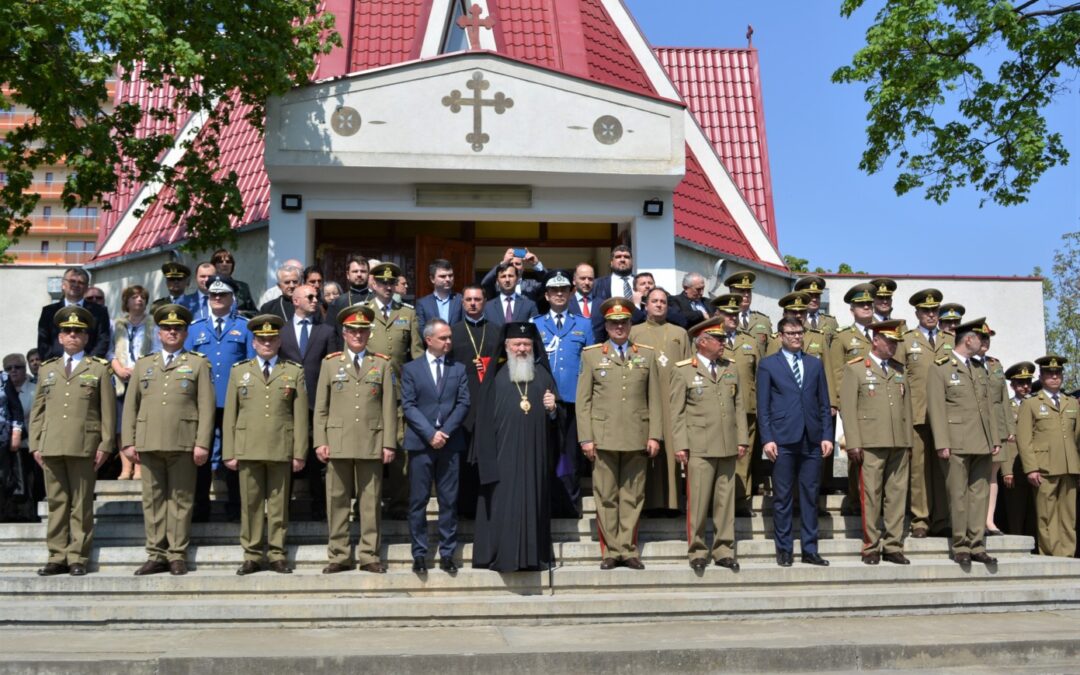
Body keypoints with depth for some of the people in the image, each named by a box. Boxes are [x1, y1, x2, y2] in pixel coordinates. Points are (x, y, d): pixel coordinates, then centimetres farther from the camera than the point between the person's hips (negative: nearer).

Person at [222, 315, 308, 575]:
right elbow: (230, 415, 9)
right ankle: (252, 556, 10)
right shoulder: (239, 372, 12)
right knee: (250, 504, 3)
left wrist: (300, 453, -1)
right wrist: (229, 453, 3)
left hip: (281, 450, -1)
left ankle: (276, 554, 11)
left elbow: (301, 416, 5)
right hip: (248, 450, 1)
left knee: (278, 504, 3)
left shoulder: (294, 372, 9)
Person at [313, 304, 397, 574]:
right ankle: (339, 556, 10)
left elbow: (389, 407, 6)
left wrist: (389, 443, -1)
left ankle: (369, 556, 9)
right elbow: (320, 407, 8)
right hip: (338, 444, 0)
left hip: (371, 445, 0)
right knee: (337, 501, 3)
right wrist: (320, 442, -1)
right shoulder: (330, 363, 11)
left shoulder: (382, 364, 10)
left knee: (370, 501, 2)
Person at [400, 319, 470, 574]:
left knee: (449, 501, 3)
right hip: (420, 443, -2)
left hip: (450, 443, 2)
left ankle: (447, 554, 9)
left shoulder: (459, 369, 12)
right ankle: (419, 554, 7)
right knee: (418, 501, 0)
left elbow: (463, 403, 4)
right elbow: (408, 405, -2)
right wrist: (430, 433, -12)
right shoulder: (411, 369, 6)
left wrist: (445, 431, -8)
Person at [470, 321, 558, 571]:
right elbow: (484, 418, 0)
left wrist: (553, 409, -8)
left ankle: (535, 555, 11)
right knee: (504, 503, -4)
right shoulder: (496, 376, 4)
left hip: (535, 454, 3)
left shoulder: (543, 375, 12)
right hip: (504, 455, -2)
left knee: (533, 501, 4)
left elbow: (557, 418, 16)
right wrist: (488, 456, -6)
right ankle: (502, 555, 2)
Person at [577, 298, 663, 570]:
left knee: (632, 497, 4)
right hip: (604, 437, -1)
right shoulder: (591, 355, 8)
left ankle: (628, 550, 11)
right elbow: (583, 400, 5)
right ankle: (611, 551, 9)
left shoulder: (647, 355, 12)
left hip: (637, 438, 1)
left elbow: (654, 399, 9)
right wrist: (586, 437, -3)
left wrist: (655, 435, 1)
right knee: (606, 497, 1)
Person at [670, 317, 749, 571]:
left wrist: (742, 439, 9)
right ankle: (698, 552, 8)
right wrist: (680, 445, -7)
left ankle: (724, 551, 15)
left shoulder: (731, 368, 14)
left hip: (728, 446, 4)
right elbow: (677, 411, -1)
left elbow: (739, 406, 15)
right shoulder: (682, 370, 1)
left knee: (725, 500, 7)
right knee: (698, 502, -3)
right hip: (699, 448, -4)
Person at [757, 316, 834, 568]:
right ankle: (783, 550, 11)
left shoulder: (816, 364, 15)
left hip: (812, 440, 3)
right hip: (783, 440, -3)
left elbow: (824, 404, 13)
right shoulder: (768, 365, 6)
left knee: (810, 496, 6)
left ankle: (810, 550, 13)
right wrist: (767, 439, -8)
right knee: (782, 497, 2)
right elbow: (763, 406, 1)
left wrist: (827, 436, 3)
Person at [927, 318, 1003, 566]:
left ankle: (977, 546, 10)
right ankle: (960, 546, 4)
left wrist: (996, 438, 11)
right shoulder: (941, 368, -2)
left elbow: (988, 405, 19)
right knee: (959, 495, -2)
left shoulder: (980, 369, 19)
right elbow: (936, 408, -8)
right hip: (957, 443, -6)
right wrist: (941, 443, -14)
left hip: (982, 443, 6)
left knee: (979, 494, 5)